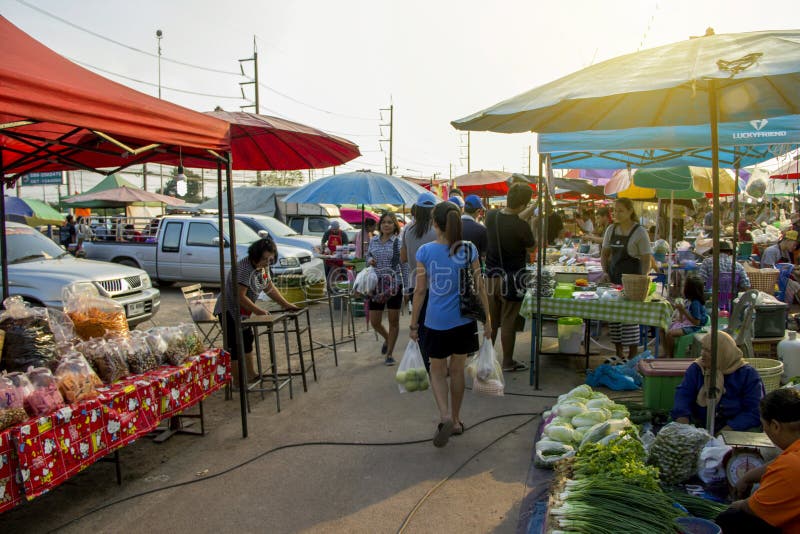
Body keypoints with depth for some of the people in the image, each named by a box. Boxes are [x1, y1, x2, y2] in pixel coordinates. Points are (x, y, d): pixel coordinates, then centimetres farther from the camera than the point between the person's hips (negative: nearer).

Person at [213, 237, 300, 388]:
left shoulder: (263, 267, 1)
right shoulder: (244, 269, -28)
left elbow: (270, 288, 10)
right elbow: (240, 297, -29)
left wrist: (286, 305, 3)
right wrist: (258, 311, -29)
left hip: (243, 311, 10)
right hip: (229, 311, -10)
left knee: (247, 340, 18)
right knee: (235, 346, -6)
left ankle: (251, 373, 31)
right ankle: (237, 381, 2)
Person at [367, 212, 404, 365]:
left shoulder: (398, 242, -6)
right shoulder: (373, 241, 6)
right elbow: (368, 255, 21)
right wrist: (369, 260, -4)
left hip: (394, 285, -3)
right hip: (376, 284, 4)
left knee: (393, 320, 5)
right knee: (374, 322, 7)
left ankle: (389, 353, 20)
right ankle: (387, 338, 39)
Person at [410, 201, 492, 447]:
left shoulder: (425, 251, -9)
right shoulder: (469, 249, -4)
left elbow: (420, 291, -6)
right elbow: (479, 287, -2)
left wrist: (413, 324, 2)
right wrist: (487, 318, 8)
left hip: (436, 322, -2)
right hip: (463, 320, 2)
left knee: (437, 371, 14)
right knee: (457, 369, 17)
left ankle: (445, 416, -7)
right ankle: (456, 420, 30)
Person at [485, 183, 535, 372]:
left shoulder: (491, 215, -3)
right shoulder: (521, 226, -21)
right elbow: (531, 248, -4)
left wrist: (532, 209, 19)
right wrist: (530, 223, 5)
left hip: (491, 276, 6)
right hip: (511, 279, -5)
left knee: (491, 320, 16)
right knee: (508, 322, 6)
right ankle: (508, 362, 18)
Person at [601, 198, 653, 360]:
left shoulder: (639, 232, -6)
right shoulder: (611, 230, 9)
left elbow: (646, 259, -7)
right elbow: (604, 253, 17)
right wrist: (605, 272, 5)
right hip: (614, 277, 5)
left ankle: (632, 354, 5)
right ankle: (618, 352, 18)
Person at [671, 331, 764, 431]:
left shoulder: (748, 375, -1)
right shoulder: (696, 368, 7)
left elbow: (754, 412, -9)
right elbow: (683, 394, -4)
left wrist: (724, 433, -21)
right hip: (698, 426, 0)